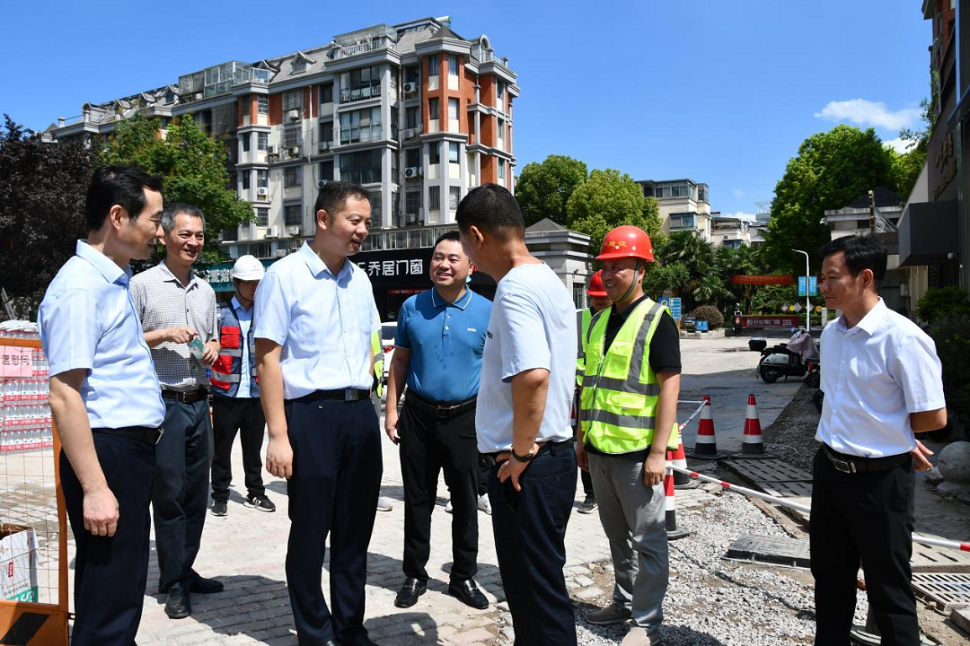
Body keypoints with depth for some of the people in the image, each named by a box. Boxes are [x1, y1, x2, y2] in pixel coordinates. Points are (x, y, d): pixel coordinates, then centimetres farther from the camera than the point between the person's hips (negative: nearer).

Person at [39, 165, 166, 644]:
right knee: (109, 596, 1)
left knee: (122, 586, 21)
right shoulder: (80, 287, -17)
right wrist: (94, 489, -24)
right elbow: (64, 396, -23)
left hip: (132, 447, 10)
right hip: (107, 450, -10)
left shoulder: (114, 279, 13)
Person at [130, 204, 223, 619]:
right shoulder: (142, 284, -5)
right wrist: (165, 334, -17)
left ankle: (185, 570, 25)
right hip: (163, 402, -6)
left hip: (199, 401, 6)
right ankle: (173, 584, 12)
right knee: (169, 495, 0)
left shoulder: (205, 290, 14)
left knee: (196, 493, 11)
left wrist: (212, 349, 2)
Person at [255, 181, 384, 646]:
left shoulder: (359, 279, 11)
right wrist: (278, 435, -16)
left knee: (355, 531, 14)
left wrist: (365, 377, 9)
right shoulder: (284, 275, -8)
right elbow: (267, 359, -11)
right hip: (310, 414, -6)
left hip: (361, 413, 6)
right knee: (310, 532, 6)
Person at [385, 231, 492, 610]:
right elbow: (400, 360, 8)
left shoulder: (487, 312, -3)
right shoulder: (412, 307, 3)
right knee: (417, 500, 11)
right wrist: (391, 409, 2)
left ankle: (464, 577, 26)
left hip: (466, 418, -1)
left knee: (465, 501, 10)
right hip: (418, 415, 1)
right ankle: (415, 575, 26)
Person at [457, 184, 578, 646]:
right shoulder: (550, 282, 12)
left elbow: (532, 375, -33)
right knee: (538, 584, 22)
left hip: (527, 468, -10)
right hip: (553, 452, 10)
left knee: (536, 594, 4)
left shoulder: (515, 288, -19)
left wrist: (520, 453, -20)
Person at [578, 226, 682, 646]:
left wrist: (658, 452, -18)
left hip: (636, 451, -7)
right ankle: (625, 601, 35)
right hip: (600, 449, 7)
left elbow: (670, 387, -14)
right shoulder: (599, 322, 12)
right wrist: (582, 436, 16)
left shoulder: (657, 320, -10)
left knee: (647, 539, 4)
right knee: (616, 534, 19)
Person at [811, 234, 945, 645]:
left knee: (888, 591, 8)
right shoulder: (830, 333, 4)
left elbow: (934, 417, -16)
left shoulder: (902, 338, -19)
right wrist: (888, 436, 3)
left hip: (880, 479, -7)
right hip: (830, 470, 7)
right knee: (830, 580, 20)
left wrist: (891, 434, -2)